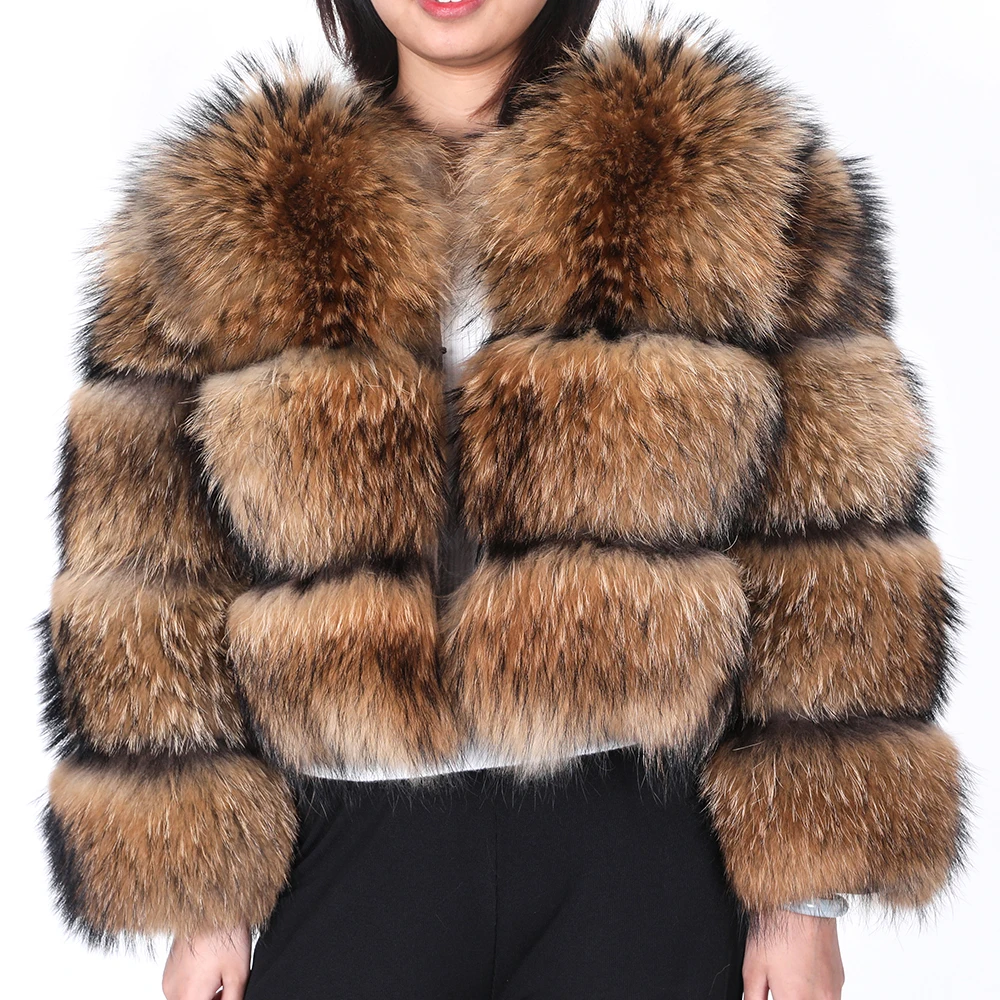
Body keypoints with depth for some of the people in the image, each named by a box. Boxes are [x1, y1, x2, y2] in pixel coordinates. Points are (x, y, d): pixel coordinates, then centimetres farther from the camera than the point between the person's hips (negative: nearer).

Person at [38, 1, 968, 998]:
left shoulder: (731, 186, -2)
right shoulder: (221, 223, 2)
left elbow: (829, 565, -2)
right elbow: (155, 595, 4)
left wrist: (807, 894, -3)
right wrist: (198, 898, 2)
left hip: (643, 844, 0)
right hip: (353, 845, 1)